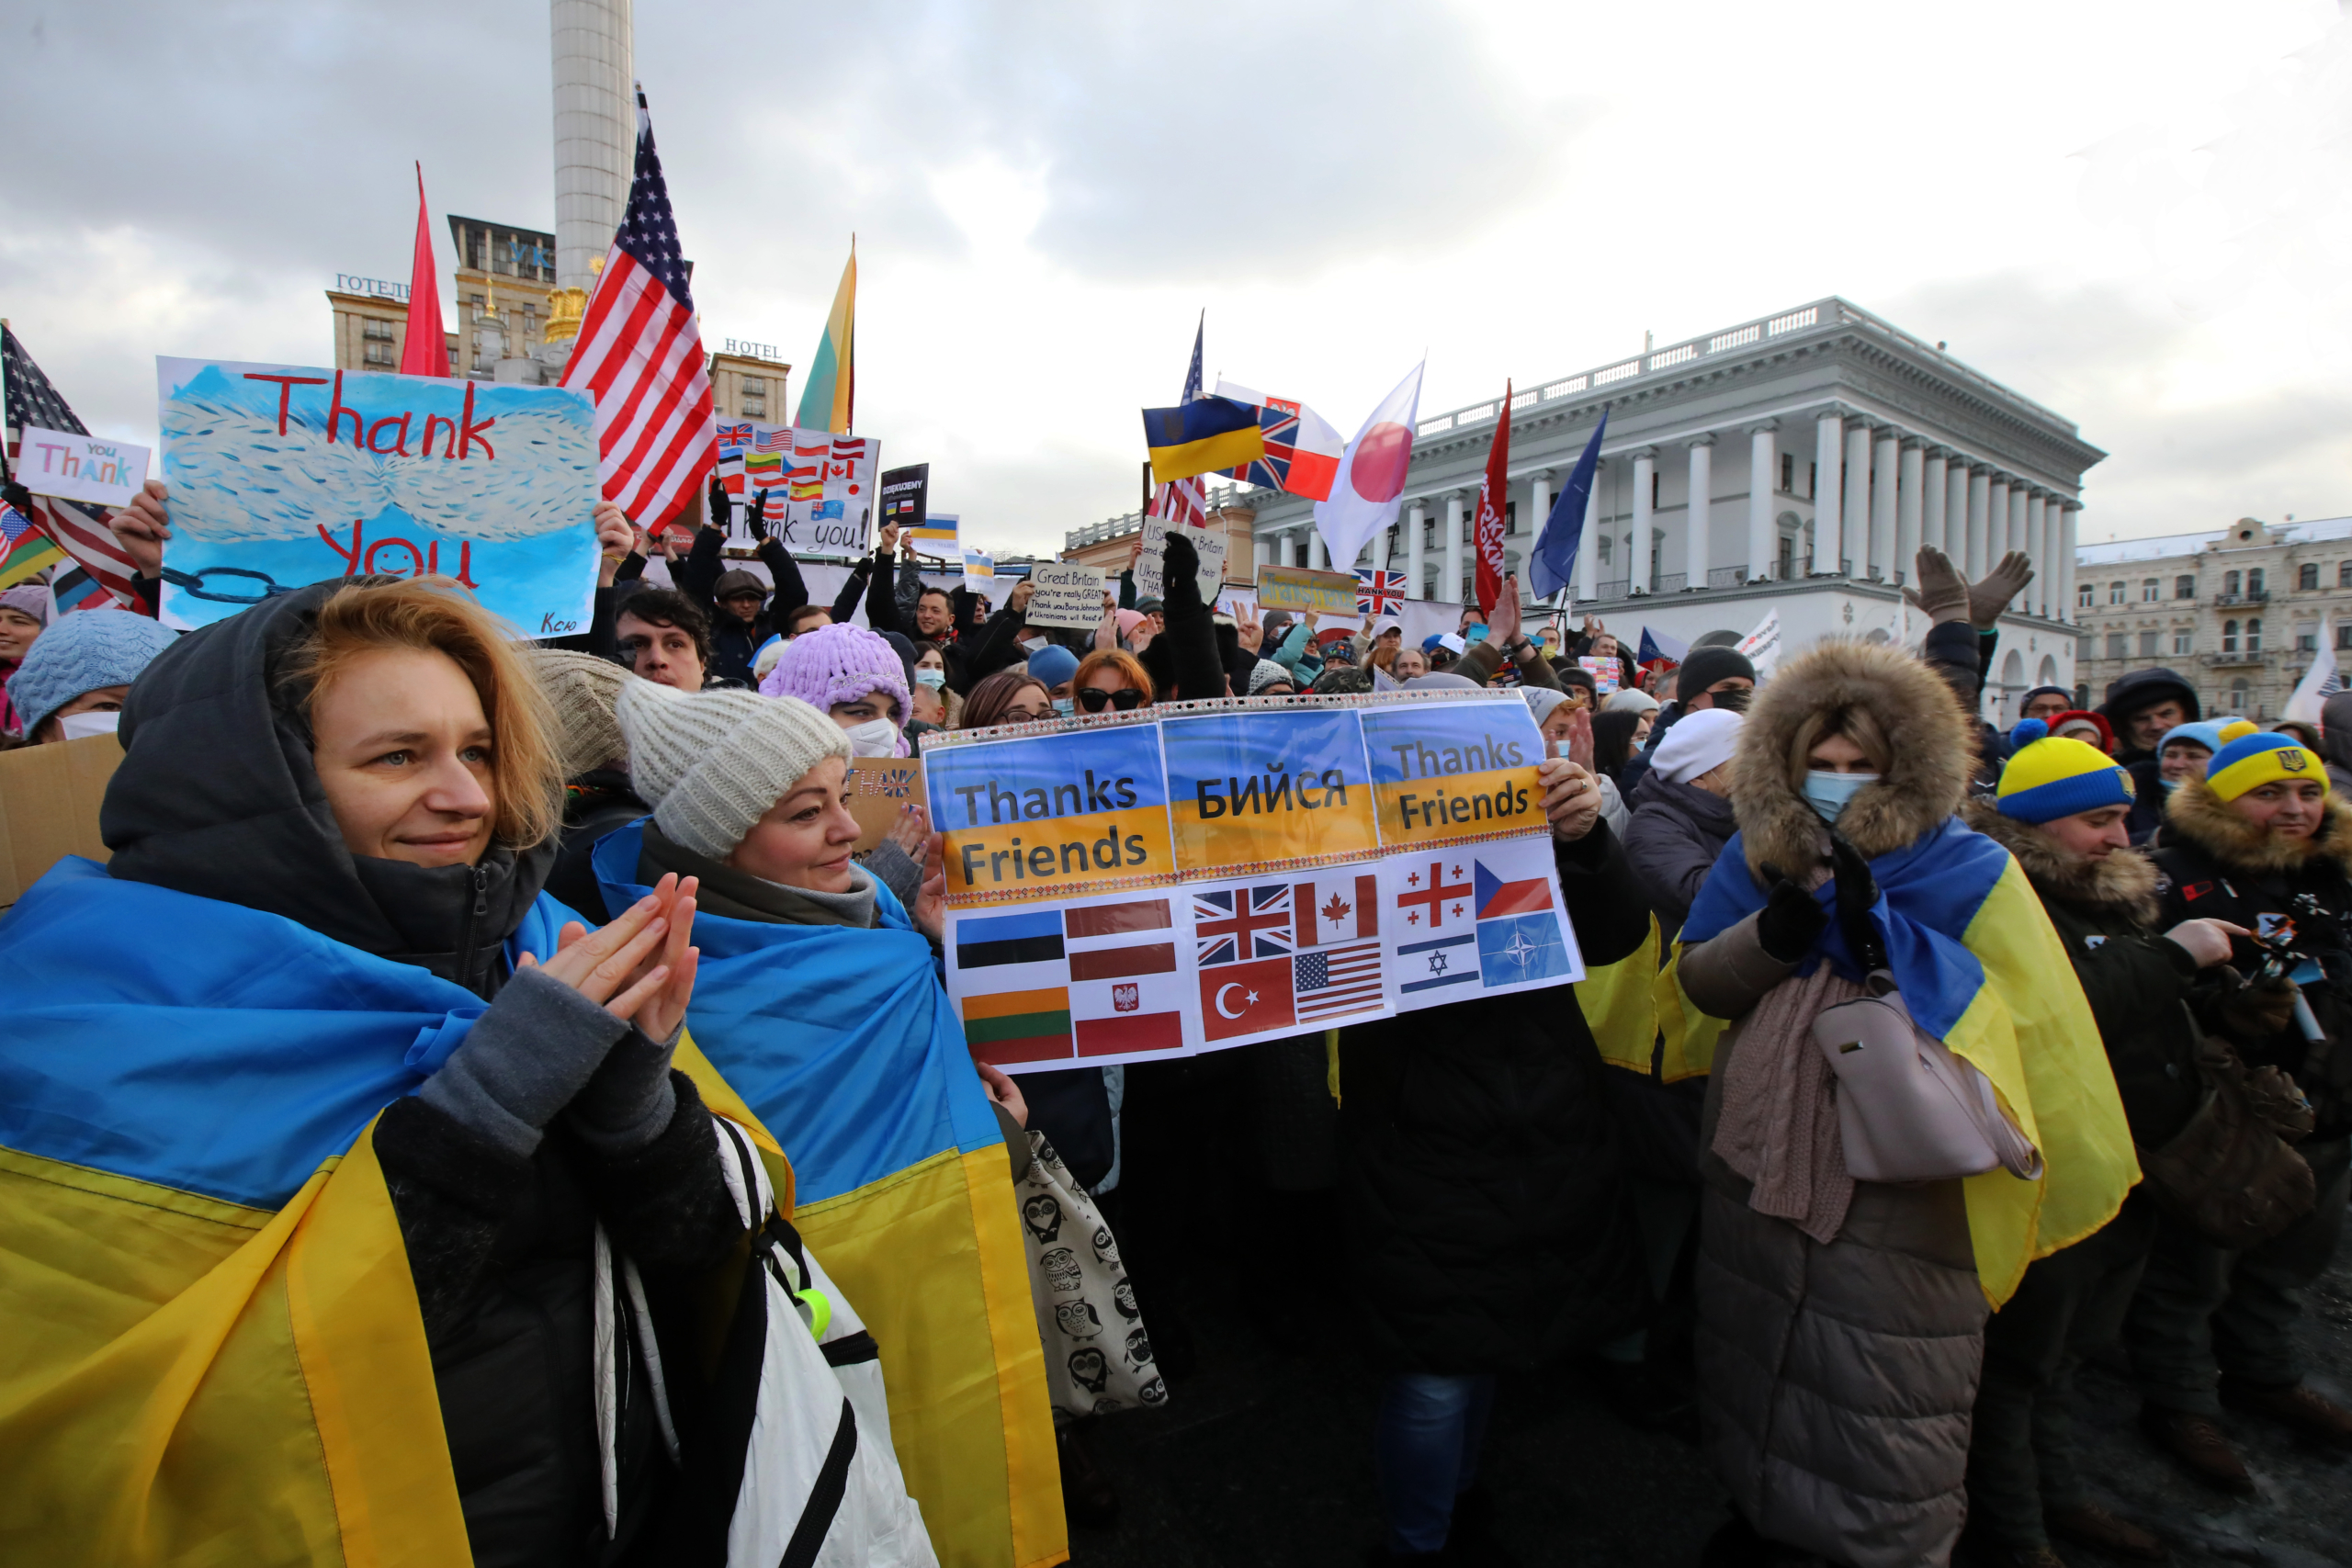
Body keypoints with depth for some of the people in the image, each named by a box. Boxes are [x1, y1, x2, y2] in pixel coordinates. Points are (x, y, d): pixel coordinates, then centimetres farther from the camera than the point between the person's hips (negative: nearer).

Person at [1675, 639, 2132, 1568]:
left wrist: (1886, 934, -25)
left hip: (1900, 1186, -4)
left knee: (1888, 1402, 4)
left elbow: (2034, 1016, -16)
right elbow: (1697, 982, -1)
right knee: (1752, 1357, 24)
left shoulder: (1967, 872, -9)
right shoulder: (1757, 857, 1)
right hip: (1756, 1168, 5)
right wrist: (1776, 931, -19)